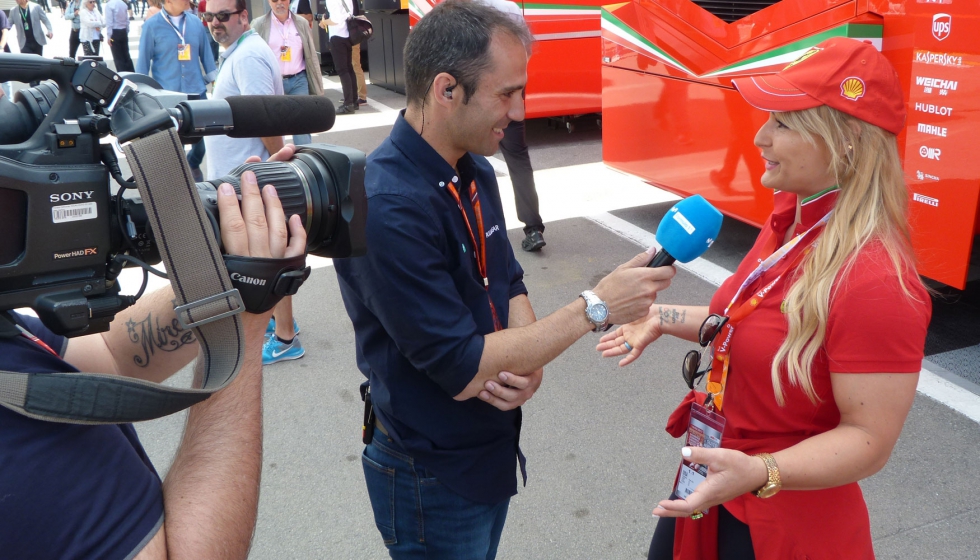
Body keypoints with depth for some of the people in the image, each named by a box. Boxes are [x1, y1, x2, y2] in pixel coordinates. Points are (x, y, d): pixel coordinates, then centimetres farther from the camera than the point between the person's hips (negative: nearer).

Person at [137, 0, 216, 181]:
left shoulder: (196, 22, 5)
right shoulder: (152, 25, -4)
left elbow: (206, 55, 10)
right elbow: (143, 60, 0)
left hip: (196, 92, 3)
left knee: (202, 138, 10)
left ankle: (193, 165, 40)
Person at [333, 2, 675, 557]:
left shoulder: (475, 171, -1)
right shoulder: (387, 207, -30)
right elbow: (462, 371, -28)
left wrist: (527, 362, -13)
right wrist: (594, 308, -23)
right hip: (433, 480, -7)